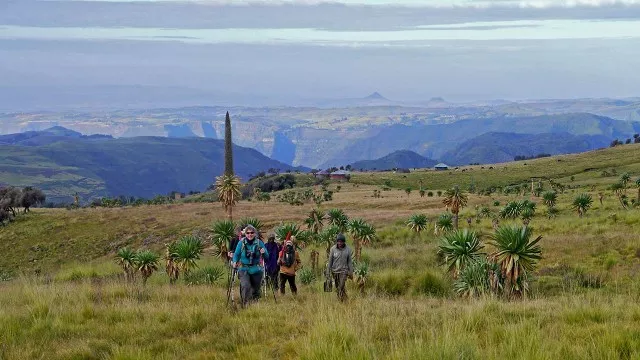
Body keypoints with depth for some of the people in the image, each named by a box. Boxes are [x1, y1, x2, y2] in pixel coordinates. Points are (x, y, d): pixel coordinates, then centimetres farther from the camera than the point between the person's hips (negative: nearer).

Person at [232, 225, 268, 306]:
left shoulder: (259, 243, -1)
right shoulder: (241, 243, -2)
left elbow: (267, 257, 2)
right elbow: (236, 254, 6)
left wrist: (264, 253, -20)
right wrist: (235, 262, -13)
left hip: (256, 270, 2)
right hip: (244, 269, -2)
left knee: (256, 288, 11)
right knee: (245, 286, -23)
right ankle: (245, 304, -18)